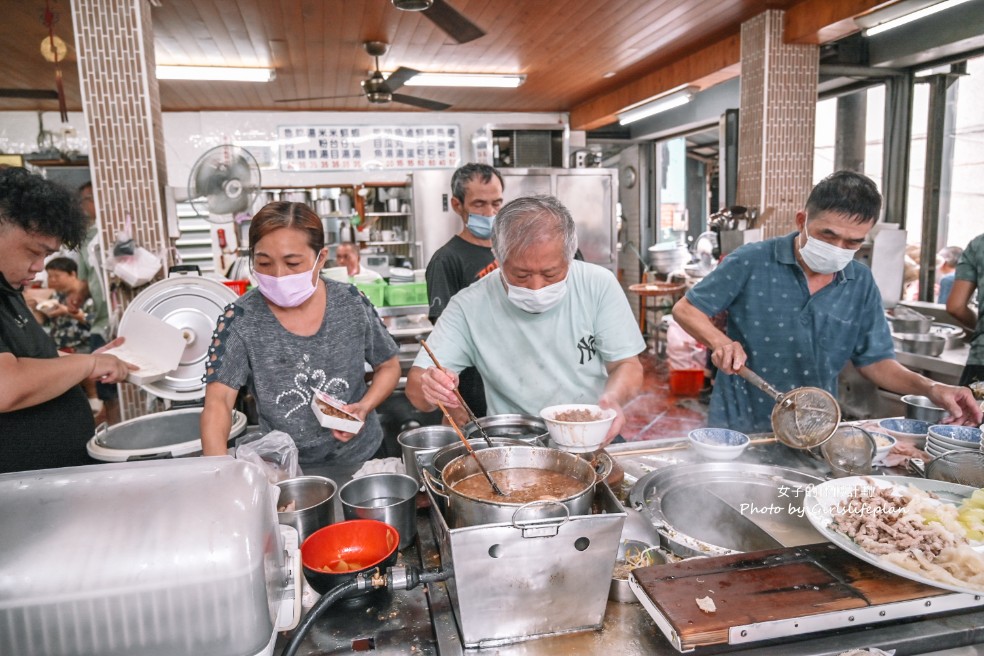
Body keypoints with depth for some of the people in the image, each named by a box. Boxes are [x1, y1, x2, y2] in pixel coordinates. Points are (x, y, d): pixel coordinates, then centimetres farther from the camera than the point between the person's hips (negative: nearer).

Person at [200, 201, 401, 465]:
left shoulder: (351, 303, -6)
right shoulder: (240, 319, -9)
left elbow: (389, 365, 6)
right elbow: (217, 401, -15)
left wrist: (364, 407, -11)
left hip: (359, 457, 0)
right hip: (282, 470, 0)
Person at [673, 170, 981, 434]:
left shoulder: (861, 283, 3)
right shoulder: (750, 263, -11)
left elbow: (874, 359, 8)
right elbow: (686, 309, -6)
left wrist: (929, 387, -9)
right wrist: (720, 341, -24)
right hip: (741, 426, -3)